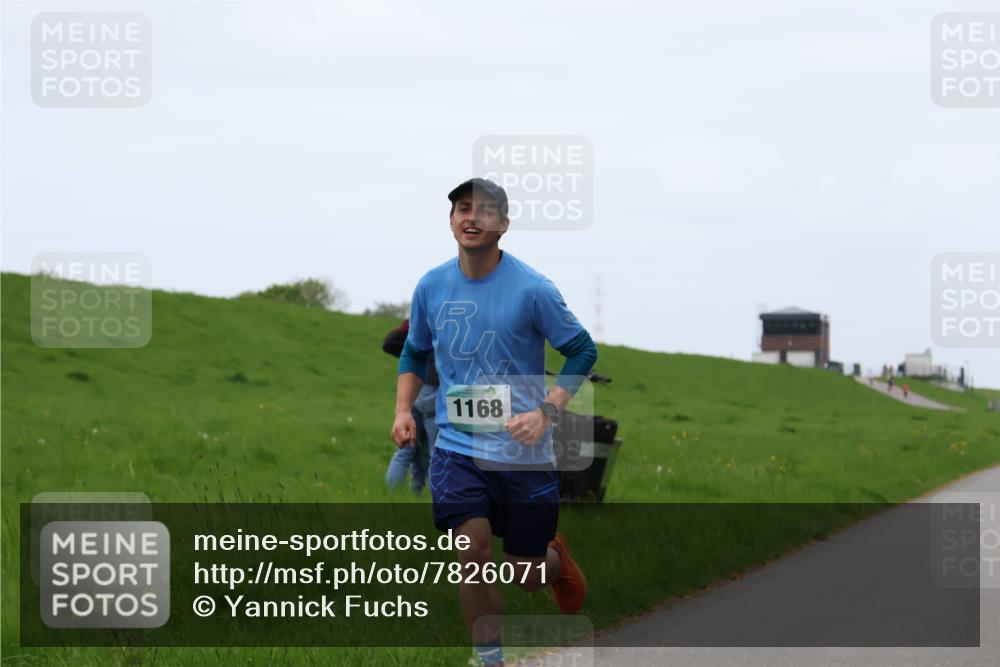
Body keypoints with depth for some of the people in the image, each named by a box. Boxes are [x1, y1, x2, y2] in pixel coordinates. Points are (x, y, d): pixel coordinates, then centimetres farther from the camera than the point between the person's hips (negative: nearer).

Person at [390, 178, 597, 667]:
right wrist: (403, 410, 3)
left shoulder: (532, 289, -10)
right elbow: (414, 353, 18)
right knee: (473, 554, -18)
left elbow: (583, 351, -2)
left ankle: (555, 558, 45)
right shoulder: (431, 287, 1)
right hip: (456, 447, 2)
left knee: (528, 575, 8)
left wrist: (546, 412, -14)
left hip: (524, 453, -2)